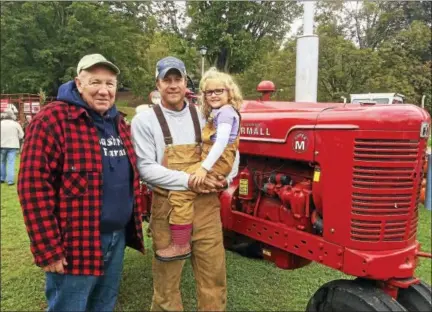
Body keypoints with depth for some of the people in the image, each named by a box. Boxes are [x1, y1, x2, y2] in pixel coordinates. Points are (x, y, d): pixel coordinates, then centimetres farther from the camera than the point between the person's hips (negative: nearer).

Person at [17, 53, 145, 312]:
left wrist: (135, 221, 14)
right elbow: (34, 186, -18)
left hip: (118, 237, 7)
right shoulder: (52, 120, -14)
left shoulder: (120, 123, 9)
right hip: (76, 243, -7)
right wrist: (48, 249, -18)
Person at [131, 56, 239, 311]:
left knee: (214, 275, 12)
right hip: (168, 206, -3)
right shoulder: (144, 120, -5)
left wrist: (226, 178, -4)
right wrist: (188, 180, -21)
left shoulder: (204, 116, 7)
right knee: (168, 279, 12)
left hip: (206, 204, 3)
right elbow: (146, 168, -13)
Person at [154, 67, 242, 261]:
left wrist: (204, 167, -30)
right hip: (211, 161, 11)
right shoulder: (216, 113, 20)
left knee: (180, 192, -21)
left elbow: (222, 142, -25)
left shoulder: (226, 111, -12)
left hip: (217, 163, -11)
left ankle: (180, 245, -15)